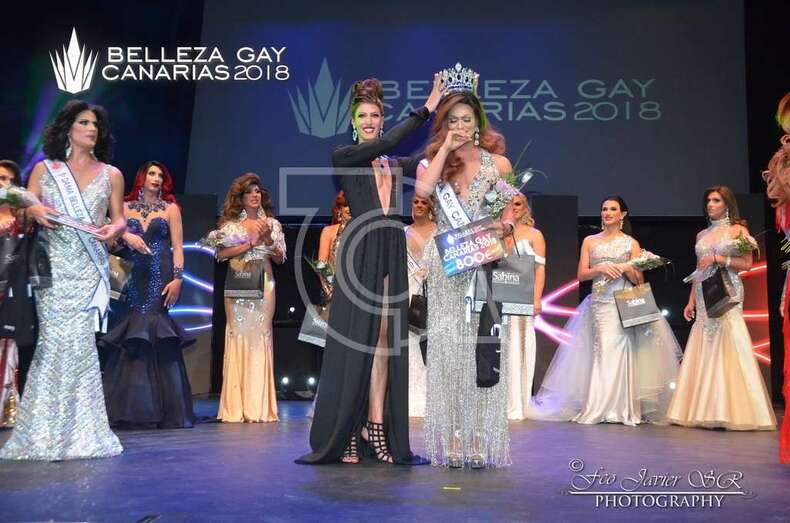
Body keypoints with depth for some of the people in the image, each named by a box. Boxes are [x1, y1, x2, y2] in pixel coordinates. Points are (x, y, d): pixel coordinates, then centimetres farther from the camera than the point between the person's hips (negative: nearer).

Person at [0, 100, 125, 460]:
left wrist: (113, 230, -10)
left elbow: (119, 220, 12)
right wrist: (34, 211, -12)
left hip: (89, 267, 0)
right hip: (52, 266, 0)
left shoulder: (111, 175, 12)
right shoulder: (44, 170, 11)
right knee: (55, 341, -6)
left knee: (77, 342, -6)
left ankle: (77, 432, 2)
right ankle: (46, 431, 3)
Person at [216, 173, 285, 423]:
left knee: (260, 337, -5)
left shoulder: (272, 223, 14)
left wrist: (268, 239, -7)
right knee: (238, 336, -6)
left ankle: (258, 407, -2)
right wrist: (250, 243, -7)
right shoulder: (230, 223, 10)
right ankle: (236, 408, -2)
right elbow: (221, 253, -3)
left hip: (263, 285, 1)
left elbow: (280, 258, 9)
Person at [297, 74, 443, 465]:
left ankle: (376, 429, 6)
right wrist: (425, 110, -12)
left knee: (383, 342, 2)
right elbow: (386, 142, -12)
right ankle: (345, 434, 1)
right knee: (354, 341, -5)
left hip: (391, 255, 5)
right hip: (360, 253, -5)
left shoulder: (395, 165, 18)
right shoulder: (343, 157, 3)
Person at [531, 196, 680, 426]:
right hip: (599, 302, 1)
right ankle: (600, 407, -1)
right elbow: (582, 274, 7)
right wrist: (600, 269, -10)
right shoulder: (590, 241, 14)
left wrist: (626, 268, -11)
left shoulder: (631, 243, 10)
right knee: (602, 351, -5)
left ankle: (622, 408, -4)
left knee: (620, 349, -10)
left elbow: (638, 280, 8)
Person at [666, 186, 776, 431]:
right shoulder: (701, 235, 17)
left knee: (729, 348, -10)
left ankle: (733, 410, -6)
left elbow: (746, 263, -5)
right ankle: (704, 410, 4)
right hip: (704, 296, 5)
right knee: (704, 350, 1)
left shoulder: (738, 230, 3)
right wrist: (691, 301, 11)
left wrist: (718, 258, -12)